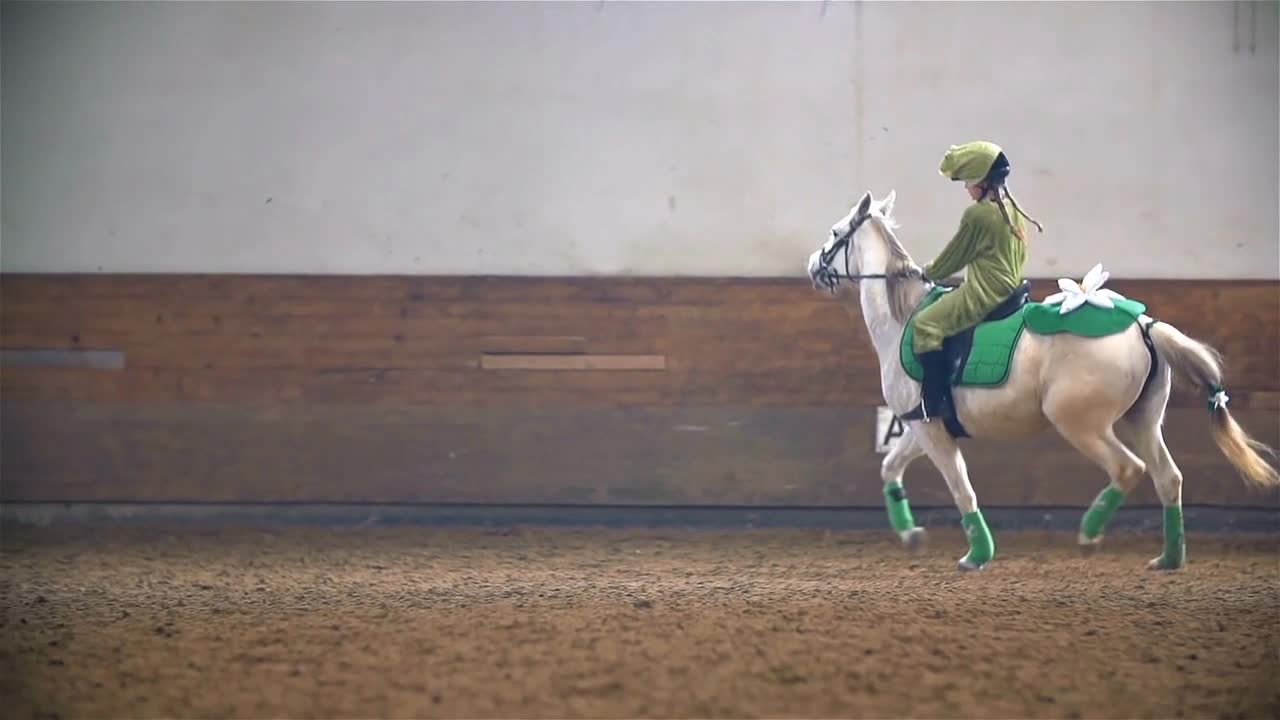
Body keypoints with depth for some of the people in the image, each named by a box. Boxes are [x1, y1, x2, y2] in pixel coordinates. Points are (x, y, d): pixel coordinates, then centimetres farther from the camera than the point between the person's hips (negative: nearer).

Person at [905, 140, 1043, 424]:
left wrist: (928, 273, 14)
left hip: (983, 295, -10)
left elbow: (953, 258, -6)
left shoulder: (977, 214, -14)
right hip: (1010, 291, 10)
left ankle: (934, 402, -19)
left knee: (926, 324, -11)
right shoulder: (1014, 213, 12)